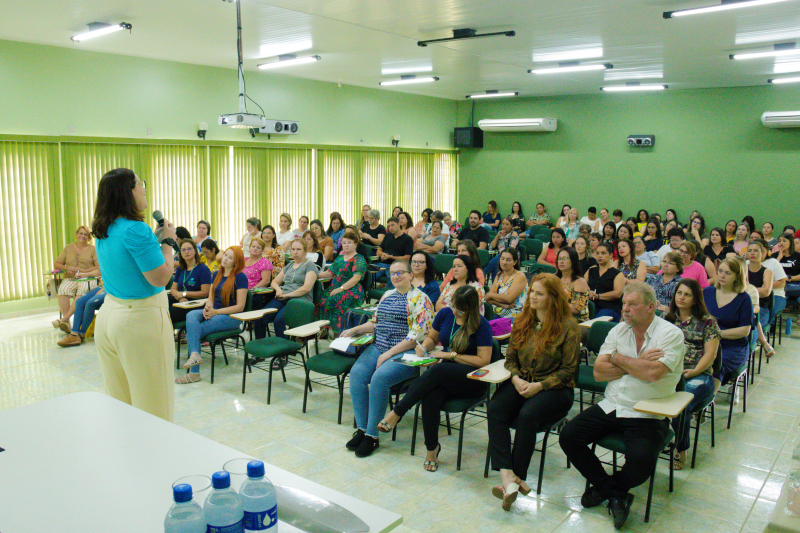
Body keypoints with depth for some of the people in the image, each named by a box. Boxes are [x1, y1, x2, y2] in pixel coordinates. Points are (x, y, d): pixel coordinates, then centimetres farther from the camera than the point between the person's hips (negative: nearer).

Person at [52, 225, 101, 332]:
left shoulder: (93, 249, 13)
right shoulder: (68, 248, 21)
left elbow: (99, 267, 2)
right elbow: (56, 264, 19)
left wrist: (84, 271, -12)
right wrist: (67, 268, -2)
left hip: (87, 278, -3)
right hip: (70, 279, 3)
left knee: (83, 290, -38)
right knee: (63, 290, -32)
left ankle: (64, 319, -42)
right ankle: (66, 323, -37)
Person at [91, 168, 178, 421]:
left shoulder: (104, 232, 9)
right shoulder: (136, 230, -17)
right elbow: (160, 277, -17)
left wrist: (154, 239, 17)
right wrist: (167, 242, -4)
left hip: (107, 315, 9)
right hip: (141, 318, -8)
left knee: (118, 401, 15)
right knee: (152, 402, 1)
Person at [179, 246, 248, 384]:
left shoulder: (240, 277, -5)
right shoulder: (217, 275, 17)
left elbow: (240, 307, -10)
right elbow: (210, 298, 18)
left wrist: (216, 312, -17)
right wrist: (207, 308, -7)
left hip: (231, 317, -6)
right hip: (213, 312, 6)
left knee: (194, 329, -22)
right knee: (191, 315, -25)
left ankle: (194, 373, -17)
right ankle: (194, 354, -38)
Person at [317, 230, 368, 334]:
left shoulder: (359, 259, 0)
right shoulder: (340, 256, 22)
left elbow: (356, 278, -12)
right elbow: (330, 273, 24)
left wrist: (340, 289, -20)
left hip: (351, 290, -6)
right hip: (334, 287, 6)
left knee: (334, 301, -35)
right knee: (320, 299, -24)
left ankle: (338, 331, -27)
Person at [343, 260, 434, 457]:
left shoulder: (419, 299, -5)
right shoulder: (387, 295, 19)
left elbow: (417, 336, -13)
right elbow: (375, 322, 28)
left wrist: (389, 354, -17)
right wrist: (354, 330, 10)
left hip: (406, 353, -7)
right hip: (378, 347, 7)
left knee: (379, 378, -31)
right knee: (357, 373, -20)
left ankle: (372, 435, -19)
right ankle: (361, 428, -13)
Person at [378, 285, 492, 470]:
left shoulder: (481, 325, -9)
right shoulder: (445, 314, 7)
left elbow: (484, 360, -12)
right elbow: (432, 337, 23)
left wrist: (451, 355, -14)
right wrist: (424, 347, -1)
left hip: (473, 379, -4)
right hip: (445, 375, 4)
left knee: (438, 370, -36)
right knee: (430, 397, -31)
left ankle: (397, 412, -28)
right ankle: (432, 448, -11)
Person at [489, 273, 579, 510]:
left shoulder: (568, 327, -4)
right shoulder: (522, 322, 12)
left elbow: (569, 369, -6)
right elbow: (510, 358, 15)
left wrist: (539, 385, -15)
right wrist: (516, 379, -7)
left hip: (555, 388, -5)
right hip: (520, 382, 5)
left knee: (527, 415, -33)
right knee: (495, 409, -24)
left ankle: (516, 478, -21)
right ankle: (507, 476, -32)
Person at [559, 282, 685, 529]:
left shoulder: (671, 334, -7)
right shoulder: (618, 331, 9)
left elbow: (653, 373, -24)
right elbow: (598, 372, 0)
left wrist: (619, 358, -8)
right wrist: (637, 364, -11)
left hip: (647, 414, -5)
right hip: (611, 406, 5)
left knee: (641, 460, -30)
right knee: (568, 436, -10)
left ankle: (605, 487, 5)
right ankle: (616, 493, 6)